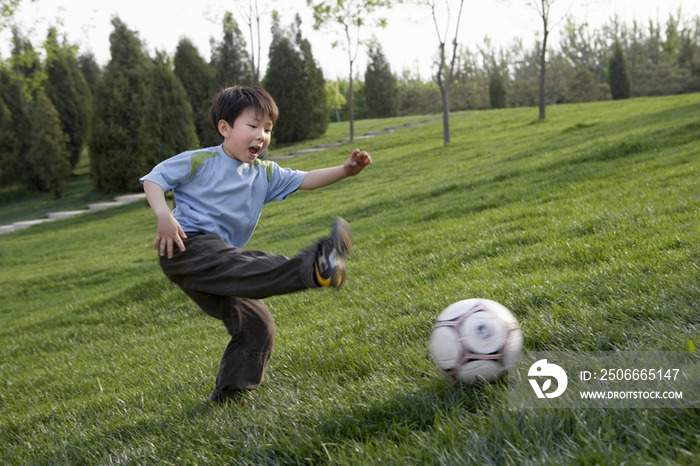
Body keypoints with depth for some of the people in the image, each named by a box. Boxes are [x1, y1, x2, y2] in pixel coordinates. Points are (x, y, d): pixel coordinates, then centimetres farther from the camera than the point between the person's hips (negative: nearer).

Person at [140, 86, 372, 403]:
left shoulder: (265, 174, 14)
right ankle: (312, 267, -54)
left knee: (256, 326, 1)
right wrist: (164, 216, -19)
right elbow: (153, 179, -1)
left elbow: (304, 180, 5)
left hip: (218, 265, 8)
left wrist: (345, 170, -10)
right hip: (187, 248, -8)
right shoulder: (199, 162, -2)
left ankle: (228, 396, 12)